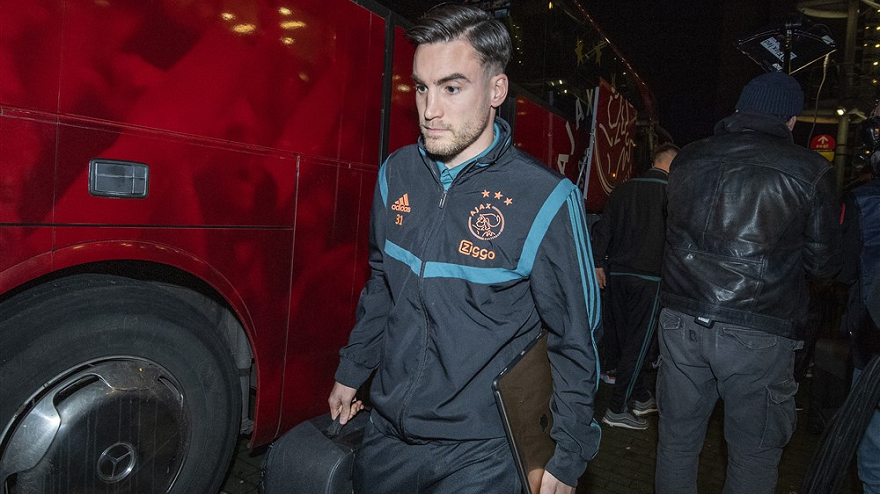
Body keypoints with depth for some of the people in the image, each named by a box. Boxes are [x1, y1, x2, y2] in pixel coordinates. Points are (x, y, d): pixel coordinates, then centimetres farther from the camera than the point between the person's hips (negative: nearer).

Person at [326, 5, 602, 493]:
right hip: (385, 432, 6)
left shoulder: (546, 201, -19)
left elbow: (574, 343, -11)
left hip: (477, 454, -5)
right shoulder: (397, 173, -4)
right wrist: (350, 373, 16)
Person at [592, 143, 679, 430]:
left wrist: (598, 263, 14)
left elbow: (603, 228, 7)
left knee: (625, 339, 14)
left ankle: (642, 398, 30)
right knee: (637, 343, 3)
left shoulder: (625, 188, 6)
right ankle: (616, 410, 8)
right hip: (649, 276, -5)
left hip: (616, 273, 6)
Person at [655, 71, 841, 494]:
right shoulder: (810, 171, -5)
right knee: (754, 456, 12)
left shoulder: (687, 159, 4)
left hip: (681, 321, 3)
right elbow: (823, 264, 3)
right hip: (758, 335, -3)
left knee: (677, 441, 15)